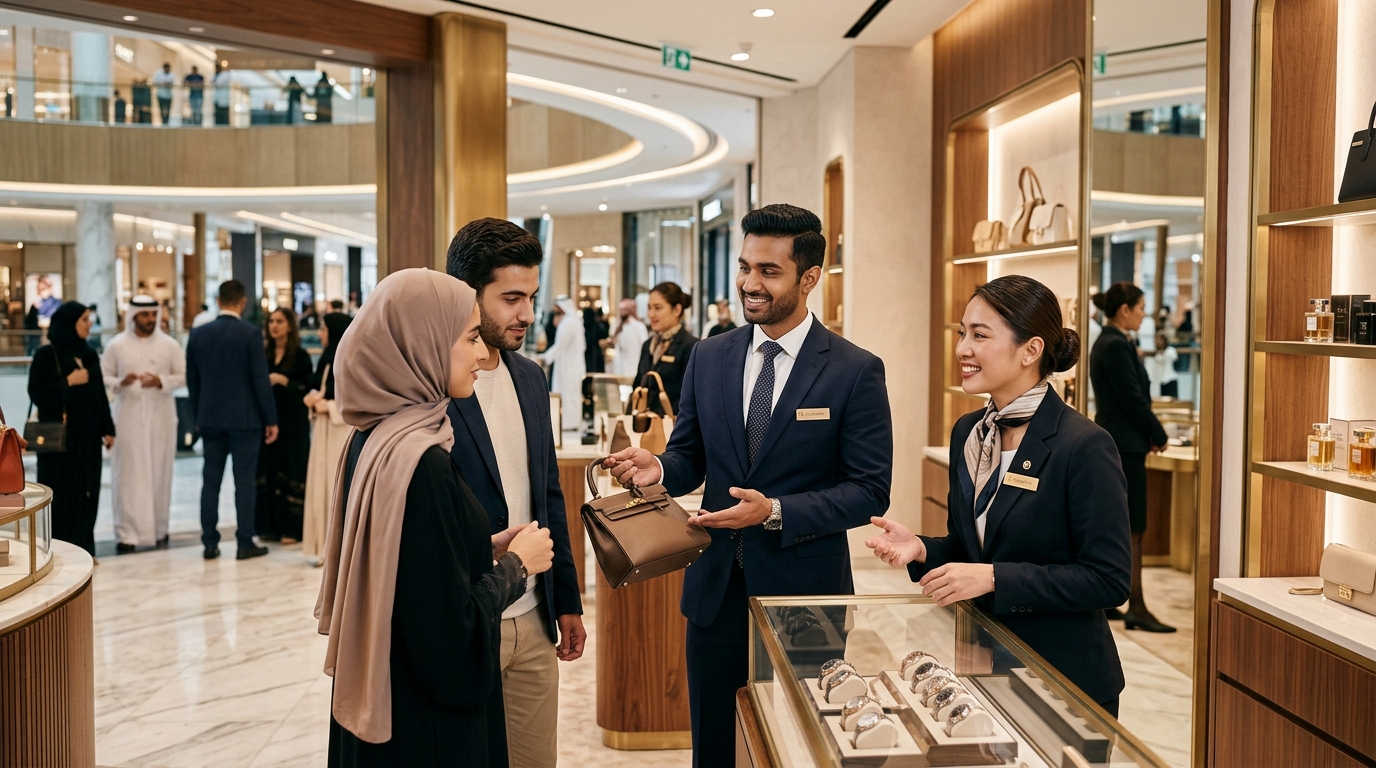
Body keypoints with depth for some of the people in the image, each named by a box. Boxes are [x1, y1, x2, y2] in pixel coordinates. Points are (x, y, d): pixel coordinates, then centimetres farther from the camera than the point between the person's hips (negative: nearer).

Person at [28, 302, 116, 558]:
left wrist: (107, 428, 8)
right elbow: (36, 393, -11)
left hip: (87, 434, 5)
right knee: (59, 492, -1)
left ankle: (82, 546, 14)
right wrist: (68, 381, -18)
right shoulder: (46, 355, -6)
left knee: (86, 491, 6)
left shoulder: (90, 354, 9)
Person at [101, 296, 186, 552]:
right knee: (128, 475, -2)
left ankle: (159, 529, 17)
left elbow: (183, 376, 5)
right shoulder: (116, 345, 2)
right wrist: (120, 383, -16)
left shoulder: (170, 345, 3)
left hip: (161, 416, 1)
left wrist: (161, 382, -13)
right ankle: (127, 533, 1)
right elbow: (103, 377, 5)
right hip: (128, 416, -1)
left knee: (160, 474, 6)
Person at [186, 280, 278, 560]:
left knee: (210, 481, 8)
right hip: (244, 419, -4)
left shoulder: (197, 335, 4)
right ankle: (246, 542, 4)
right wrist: (271, 419, -4)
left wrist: (198, 416, 18)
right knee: (245, 481, 1)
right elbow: (261, 380, -11)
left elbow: (192, 381, 8)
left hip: (210, 419, 4)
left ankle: (210, 543, 11)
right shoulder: (251, 334, -10)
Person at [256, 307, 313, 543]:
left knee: (290, 471, -2)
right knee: (268, 471, 4)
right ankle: (270, 526, 12)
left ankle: (291, 528, 3)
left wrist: (283, 380, -18)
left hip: (292, 423, -4)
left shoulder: (300, 356, -2)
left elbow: (306, 389, -7)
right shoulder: (264, 354, 10)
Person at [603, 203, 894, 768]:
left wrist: (776, 511, -22)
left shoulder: (856, 371, -9)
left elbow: (869, 491, -10)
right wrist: (659, 468, -12)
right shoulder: (709, 357, 4)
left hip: (804, 591, -3)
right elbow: (690, 456, 10)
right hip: (716, 588, 4)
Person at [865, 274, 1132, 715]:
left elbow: (1108, 580, -19)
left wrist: (993, 578, -24)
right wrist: (921, 549, -8)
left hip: (1064, 679, -6)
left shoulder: (1084, 446, -18)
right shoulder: (967, 433, 3)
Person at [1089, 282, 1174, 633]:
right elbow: (1133, 398, -18)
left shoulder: (1107, 343, 14)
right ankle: (1137, 609, -2)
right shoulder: (1117, 346, -16)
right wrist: (1159, 436, -6)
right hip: (1124, 445, -10)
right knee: (1131, 529, -6)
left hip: (1111, 442, 10)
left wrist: (1150, 429, 11)